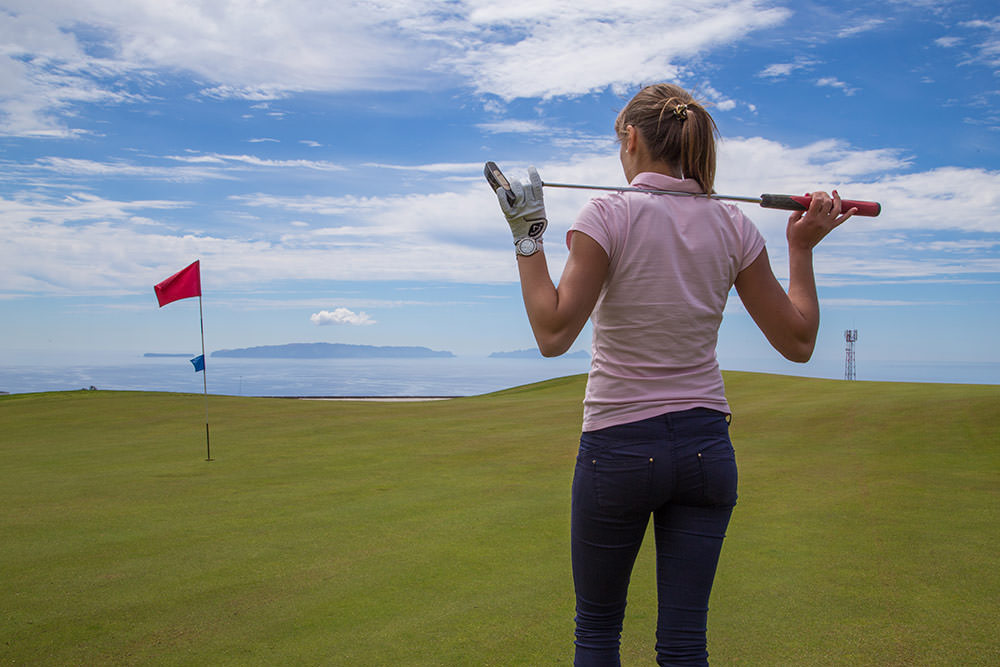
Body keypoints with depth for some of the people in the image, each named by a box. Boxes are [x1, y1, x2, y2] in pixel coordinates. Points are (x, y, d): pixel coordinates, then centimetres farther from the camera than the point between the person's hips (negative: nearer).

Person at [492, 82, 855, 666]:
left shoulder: (608, 215, -12)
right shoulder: (733, 226, 0)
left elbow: (554, 333, -19)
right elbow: (798, 341, 4)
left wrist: (527, 238, -12)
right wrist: (803, 247, 11)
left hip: (618, 447, -3)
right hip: (706, 447, 4)